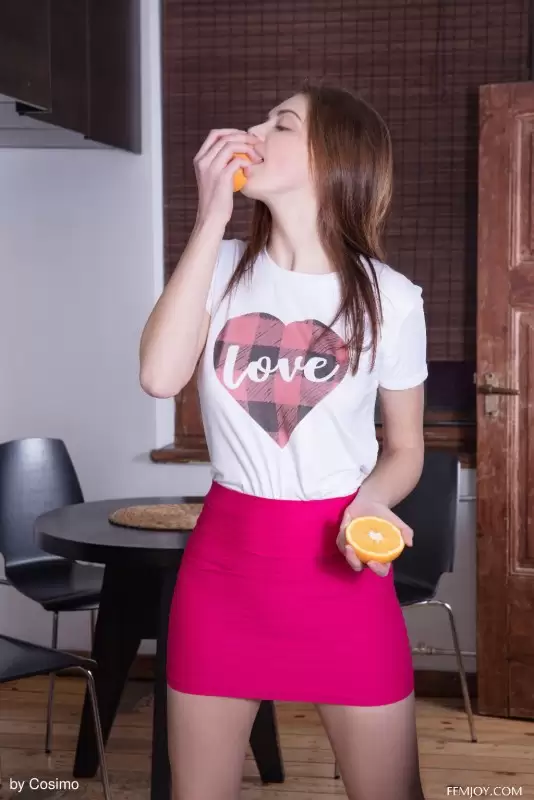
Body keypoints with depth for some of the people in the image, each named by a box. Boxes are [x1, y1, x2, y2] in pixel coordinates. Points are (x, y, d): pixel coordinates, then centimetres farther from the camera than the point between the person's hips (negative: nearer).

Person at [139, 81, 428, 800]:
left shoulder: (392, 299, -2)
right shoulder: (223, 267, 1)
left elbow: (405, 448, 8)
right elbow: (160, 377, -18)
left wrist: (369, 506, -15)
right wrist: (211, 217, -14)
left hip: (339, 562, -1)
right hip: (224, 559, 1)